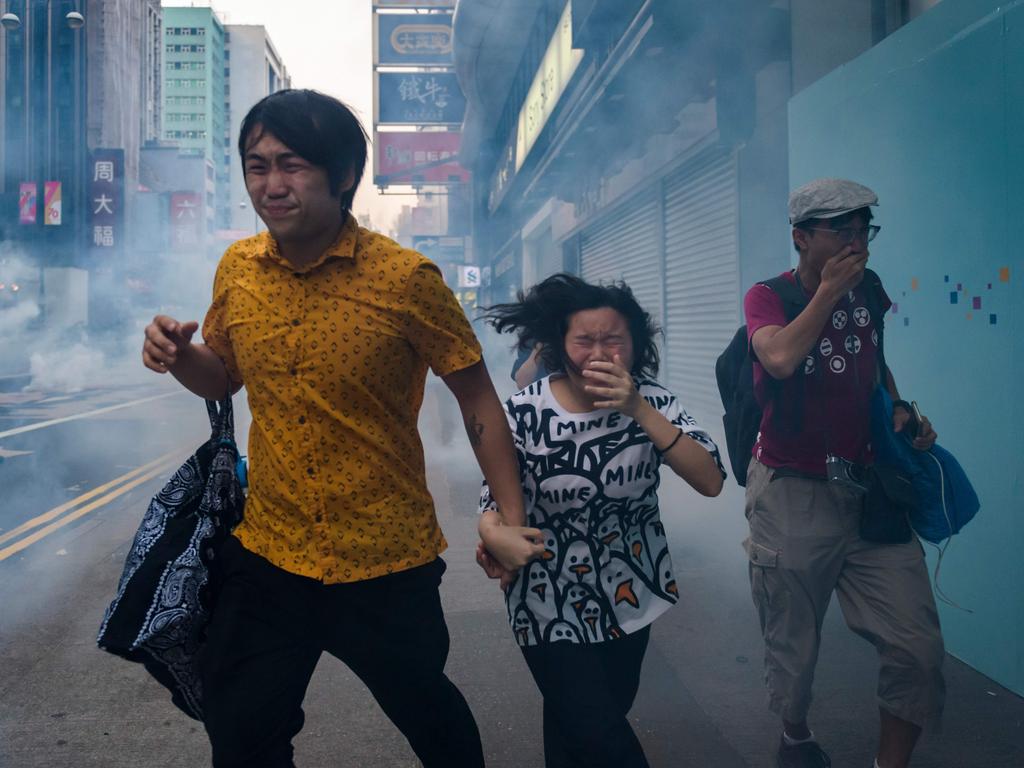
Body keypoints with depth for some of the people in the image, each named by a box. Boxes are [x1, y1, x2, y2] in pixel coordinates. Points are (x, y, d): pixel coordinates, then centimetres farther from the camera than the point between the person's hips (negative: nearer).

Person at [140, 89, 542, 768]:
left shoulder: (406, 279, -15)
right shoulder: (238, 268, -2)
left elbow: (477, 397, -7)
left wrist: (512, 523, -13)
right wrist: (178, 356, -8)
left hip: (388, 559, -3)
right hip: (267, 553, 4)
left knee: (425, 709, 19)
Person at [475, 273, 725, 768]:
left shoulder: (651, 400, -10)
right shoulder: (524, 413, -16)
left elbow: (710, 482, -20)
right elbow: (494, 504, -7)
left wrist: (639, 411, -29)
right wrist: (494, 539, -31)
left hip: (631, 593, 3)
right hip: (553, 604, -3)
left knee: (604, 718, 20)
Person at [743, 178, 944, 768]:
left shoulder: (868, 292, 6)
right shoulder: (768, 296, -8)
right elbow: (782, 359, -29)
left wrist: (900, 410, 7)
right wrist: (828, 293, -19)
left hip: (869, 490, 4)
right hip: (792, 493, -4)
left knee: (919, 647, -4)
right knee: (793, 647, 10)